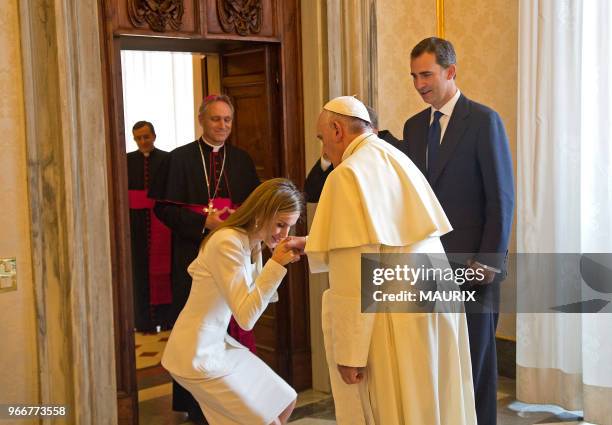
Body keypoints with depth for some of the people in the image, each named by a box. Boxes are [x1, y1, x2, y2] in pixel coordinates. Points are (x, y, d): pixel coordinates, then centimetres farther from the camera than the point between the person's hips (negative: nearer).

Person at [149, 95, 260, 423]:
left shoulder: (242, 160, 10)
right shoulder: (179, 158, 1)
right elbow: (164, 207, -4)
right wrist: (204, 222, -17)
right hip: (194, 253, -2)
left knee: (234, 320, 2)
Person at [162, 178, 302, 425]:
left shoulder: (252, 243, 5)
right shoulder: (228, 242, -23)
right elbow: (246, 318, -25)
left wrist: (279, 262, -3)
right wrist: (276, 265, -28)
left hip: (217, 344, 9)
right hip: (196, 356, -9)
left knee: (285, 402, 13)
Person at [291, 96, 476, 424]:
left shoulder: (349, 173, -12)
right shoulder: (397, 161, 13)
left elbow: (354, 274, -18)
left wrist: (349, 353, -15)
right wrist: (311, 245, 29)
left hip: (395, 320, -8)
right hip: (436, 302, 8)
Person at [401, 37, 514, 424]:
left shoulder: (484, 120, -5)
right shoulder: (413, 126, 12)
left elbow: (502, 197, -8)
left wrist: (490, 260, -13)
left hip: (472, 261, -5)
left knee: (475, 356, 5)